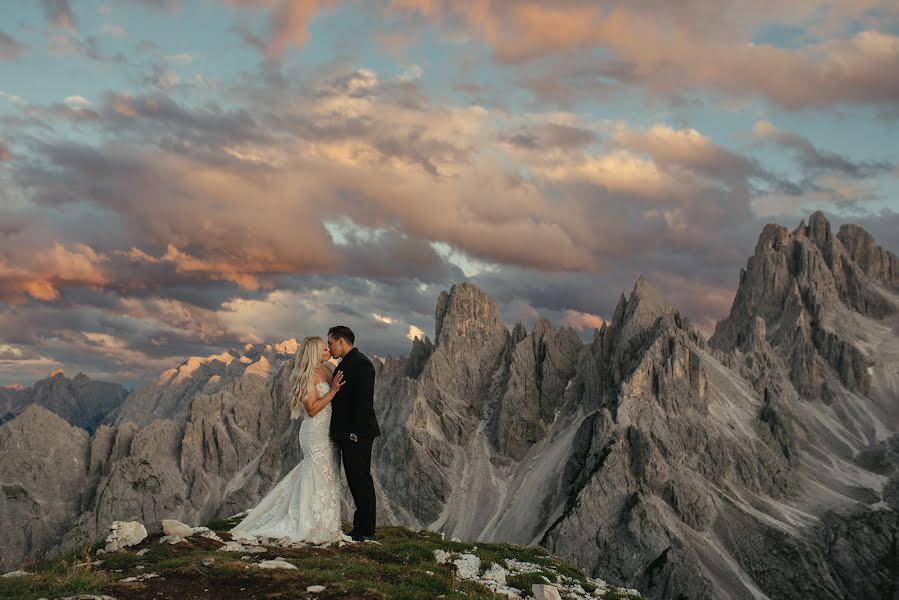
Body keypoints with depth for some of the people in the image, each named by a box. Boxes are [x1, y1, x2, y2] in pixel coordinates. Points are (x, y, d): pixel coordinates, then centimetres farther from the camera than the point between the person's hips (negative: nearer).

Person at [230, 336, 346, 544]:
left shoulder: (328, 369, 9)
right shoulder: (308, 375, -14)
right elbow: (312, 409, -17)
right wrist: (333, 391, -19)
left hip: (328, 432, 8)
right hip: (315, 431, -8)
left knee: (328, 476, 13)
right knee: (318, 478, -2)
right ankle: (314, 528, 8)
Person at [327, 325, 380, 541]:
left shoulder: (360, 364, -14)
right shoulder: (346, 363, 18)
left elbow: (364, 401, -20)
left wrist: (355, 432, -22)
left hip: (357, 434, -10)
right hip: (348, 434, 10)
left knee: (361, 480, -5)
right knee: (356, 480, 13)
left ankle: (366, 530, 1)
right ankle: (361, 527, 20)